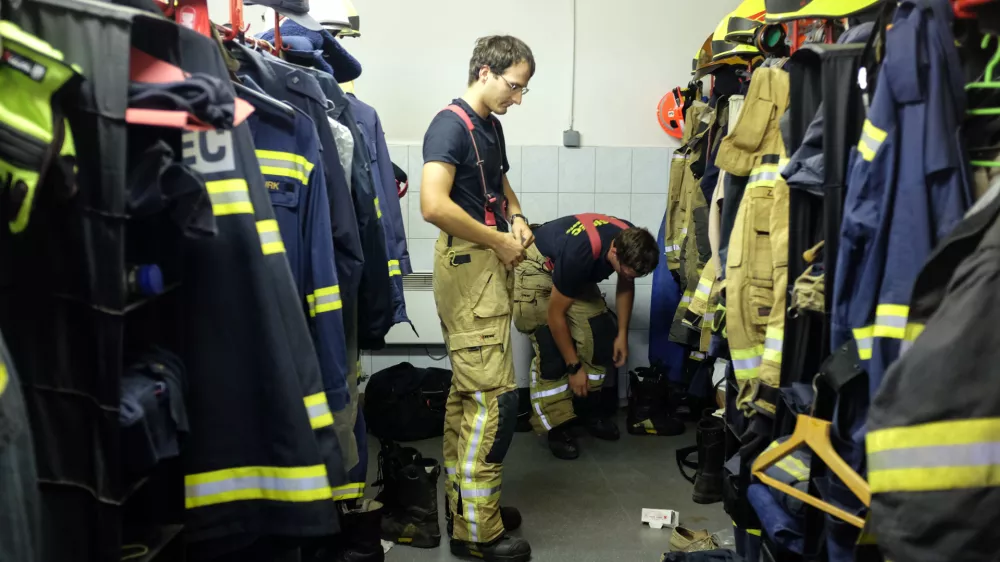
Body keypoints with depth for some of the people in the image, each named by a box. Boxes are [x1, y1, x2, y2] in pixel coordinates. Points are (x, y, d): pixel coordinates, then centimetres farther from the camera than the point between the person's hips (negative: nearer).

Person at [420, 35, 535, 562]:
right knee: (494, 399, -9)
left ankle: (464, 503, 26)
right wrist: (498, 241, -17)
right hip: (468, 265, -10)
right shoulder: (451, 124, -13)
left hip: (489, 266, 10)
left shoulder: (490, 125, 15)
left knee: (467, 393, 14)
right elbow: (433, 204, -27)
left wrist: (515, 216, 9)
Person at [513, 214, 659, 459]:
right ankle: (557, 426, -7)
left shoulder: (631, 243, -21)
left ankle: (590, 410, 11)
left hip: (577, 271, 7)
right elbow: (556, 313, -28)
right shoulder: (579, 253, -40)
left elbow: (626, 286, 1)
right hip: (537, 266, -6)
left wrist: (622, 334, -1)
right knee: (551, 349, -19)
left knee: (600, 334, -5)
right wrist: (574, 366, -21)